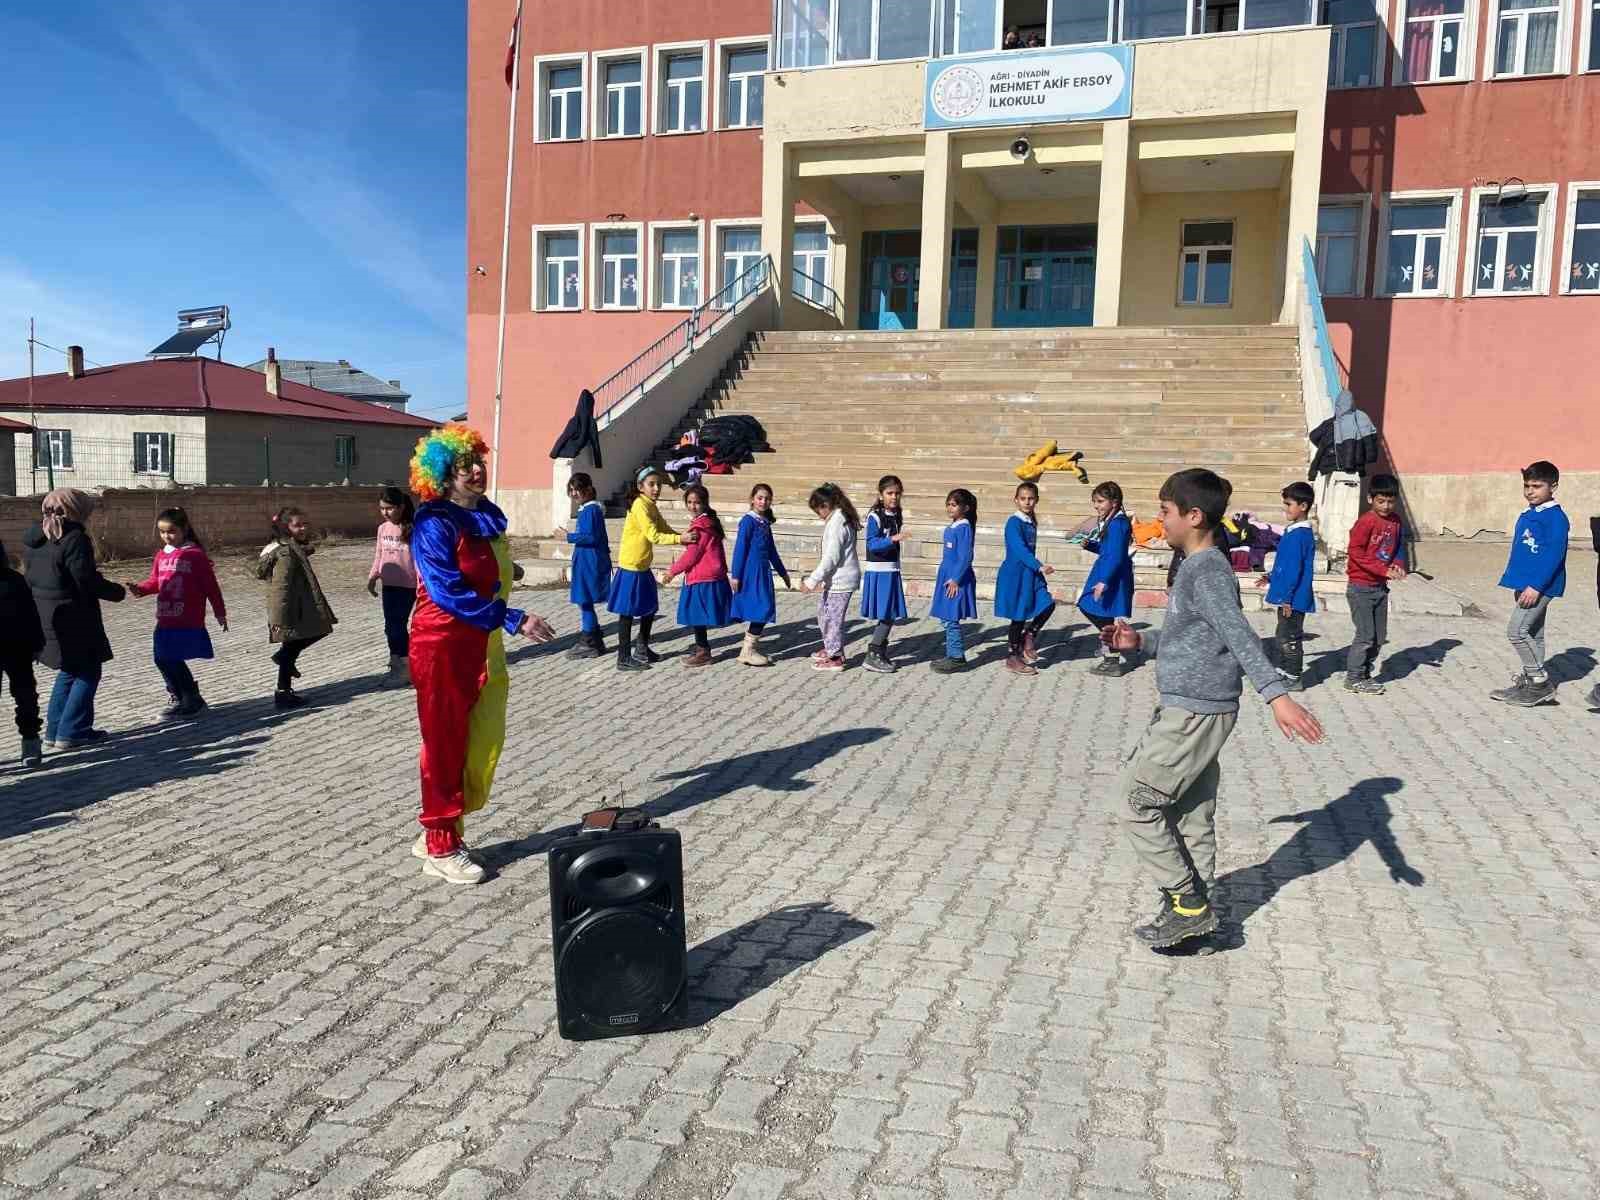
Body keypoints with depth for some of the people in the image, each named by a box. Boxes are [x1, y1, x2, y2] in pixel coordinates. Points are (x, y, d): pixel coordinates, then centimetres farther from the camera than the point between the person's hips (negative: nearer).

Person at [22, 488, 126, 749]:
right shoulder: (74, 539, -17)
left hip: (42, 617, 9)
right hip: (72, 619, -9)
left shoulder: (33, 537, 9)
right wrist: (117, 591, -5)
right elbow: (88, 582, -19)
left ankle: (55, 731, 21)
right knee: (88, 672, 3)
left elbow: (31, 575, 15)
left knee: (69, 672, 20)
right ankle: (71, 732, 1)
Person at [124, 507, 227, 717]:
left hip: (188, 622, -6)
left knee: (172, 660, -7)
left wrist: (220, 613, -2)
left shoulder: (195, 555, -8)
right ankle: (179, 697, 28)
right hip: (165, 621, 7)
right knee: (162, 660, 9)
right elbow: (155, 581, 16)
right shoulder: (161, 555, 10)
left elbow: (210, 585, -5)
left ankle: (192, 701, 9)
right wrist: (140, 588, -7)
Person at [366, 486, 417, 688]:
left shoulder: (412, 529, -12)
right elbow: (378, 555, 16)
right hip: (389, 584, 6)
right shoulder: (382, 528, 7)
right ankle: (396, 666, 20)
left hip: (407, 584, -6)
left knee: (397, 625, -6)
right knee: (391, 626, 10)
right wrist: (372, 577, 9)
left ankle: (404, 669, 3)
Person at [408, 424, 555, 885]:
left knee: (483, 743, 10)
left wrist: (505, 625, 19)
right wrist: (514, 620, -24)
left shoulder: (488, 516, 9)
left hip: (482, 645, 8)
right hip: (443, 645, -8)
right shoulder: (435, 524, -15)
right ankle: (441, 849, 15)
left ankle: (442, 830, 26)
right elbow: (450, 592, -22)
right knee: (445, 747, 2)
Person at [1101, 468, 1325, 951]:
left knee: (1137, 804, -2)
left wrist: (1277, 696, -39)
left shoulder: (1206, 571, -17)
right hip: (1193, 712, 10)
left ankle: (1188, 903, 6)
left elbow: (1239, 636, -30)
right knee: (1191, 817, 14)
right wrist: (1140, 641, 17)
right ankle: (1195, 911, 21)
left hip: (1192, 715, -10)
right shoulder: (1199, 568, 14)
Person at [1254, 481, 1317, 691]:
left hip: (1293, 599, -10)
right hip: (1288, 597, 10)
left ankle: (1293, 679, 7)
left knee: (1289, 638, -1)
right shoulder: (1295, 532, 11)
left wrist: (1286, 598, -21)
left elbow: (1294, 569, -22)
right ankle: (1282, 672, 29)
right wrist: (1272, 579, 26)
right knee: (1282, 636, 19)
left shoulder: (1298, 535, -20)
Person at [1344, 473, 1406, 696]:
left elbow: (1396, 548, 18)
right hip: (1361, 587, -7)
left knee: (1380, 636, 10)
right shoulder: (1366, 522, -15)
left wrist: (1399, 566, -3)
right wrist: (1384, 569, -23)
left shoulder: (1395, 521, 7)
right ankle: (1354, 678, 2)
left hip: (1381, 586, 7)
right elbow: (1356, 552, -19)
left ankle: (1364, 675, 22)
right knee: (1366, 635, -7)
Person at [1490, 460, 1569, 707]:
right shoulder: (1527, 516, 13)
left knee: (1516, 631, -12)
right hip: (1525, 584, 9)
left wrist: (1536, 586, -22)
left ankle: (1541, 682, -2)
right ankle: (1527, 682, 21)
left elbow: (1554, 554, -19)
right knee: (1532, 634, 14)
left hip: (1541, 586, -9)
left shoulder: (1555, 517, -13)